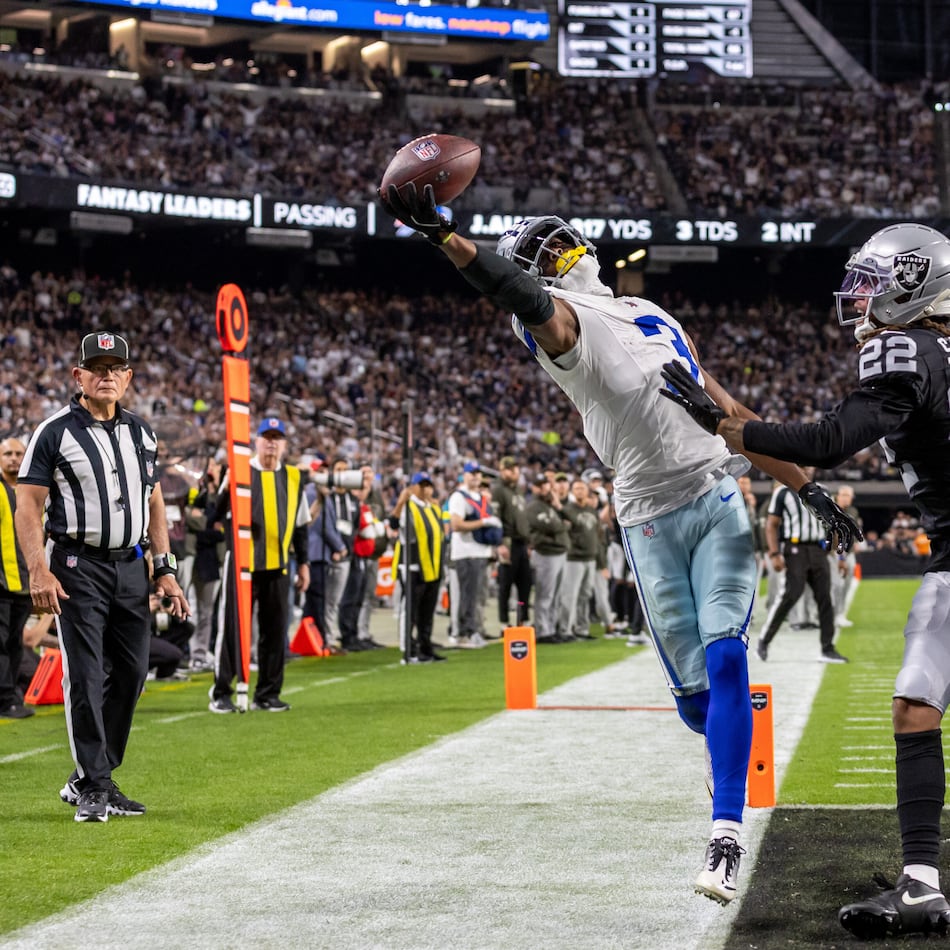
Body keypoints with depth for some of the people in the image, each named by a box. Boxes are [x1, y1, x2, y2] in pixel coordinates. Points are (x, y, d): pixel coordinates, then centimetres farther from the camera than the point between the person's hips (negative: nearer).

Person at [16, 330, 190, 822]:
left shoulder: (141, 432, 12)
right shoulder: (55, 432, -5)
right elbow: (29, 506, -7)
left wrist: (165, 570, 11)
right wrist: (39, 573, -17)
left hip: (131, 565, 6)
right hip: (77, 566, -6)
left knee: (130, 674, 6)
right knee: (86, 676, -7)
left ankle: (90, 779, 18)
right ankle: (93, 789, 1)